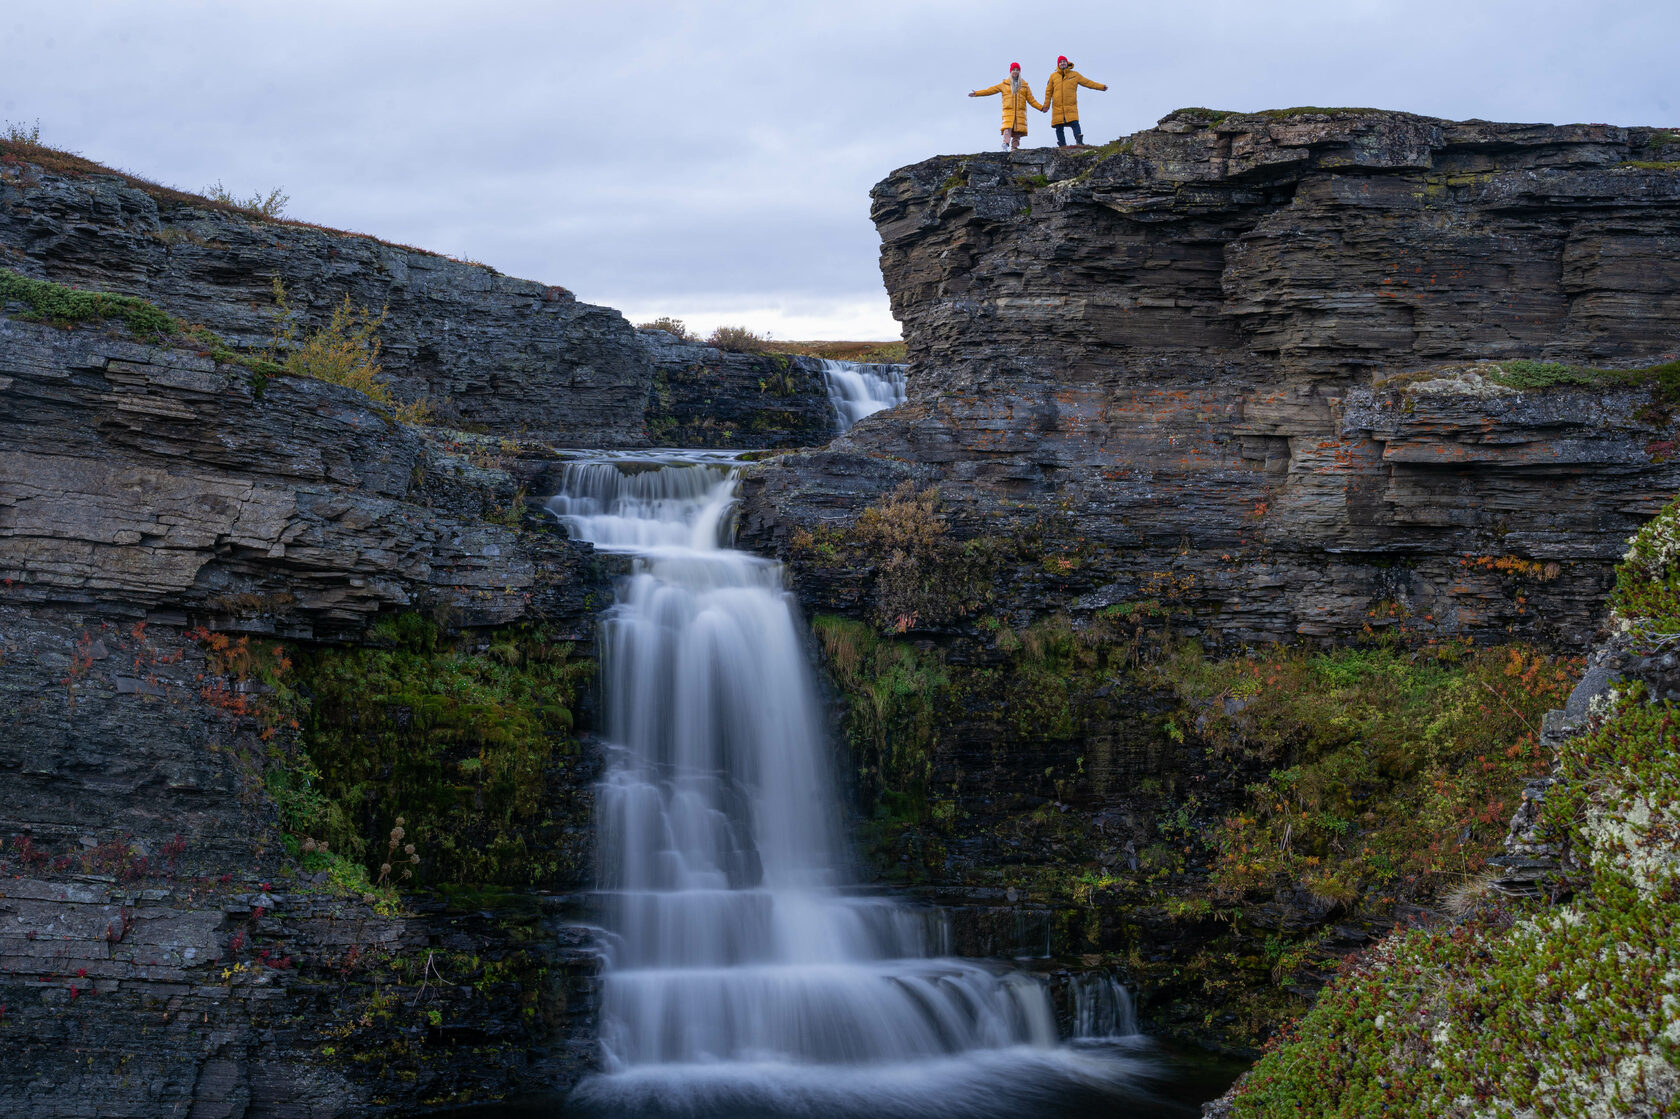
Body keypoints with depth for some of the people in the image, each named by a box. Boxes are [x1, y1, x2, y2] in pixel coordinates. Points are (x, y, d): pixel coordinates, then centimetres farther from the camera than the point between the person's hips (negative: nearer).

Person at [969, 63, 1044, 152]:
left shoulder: (1025, 86, 18)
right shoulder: (1004, 85, 15)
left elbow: (1031, 100, 17)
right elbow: (990, 90, 13)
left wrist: (1041, 108, 4)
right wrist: (977, 93, 5)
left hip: (1020, 113, 2)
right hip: (1008, 111, -2)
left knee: (1017, 132, -6)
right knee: (1007, 128, -23)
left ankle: (1014, 148, -8)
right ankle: (1005, 144, -37)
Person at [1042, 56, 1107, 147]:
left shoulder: (1075, 75, 9)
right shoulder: (1053, 76, 10)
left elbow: (1087, 82, 13)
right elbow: (1048, 91, 13)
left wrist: (1101, 86, 10)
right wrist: (1046, 105, 8)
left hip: (1071, 106, -1)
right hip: (1058, 108, 1)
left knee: (1075, 124, -15)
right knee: (1059, 128, 0)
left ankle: (1079, 142, -17)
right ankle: (1062, 145, 4)